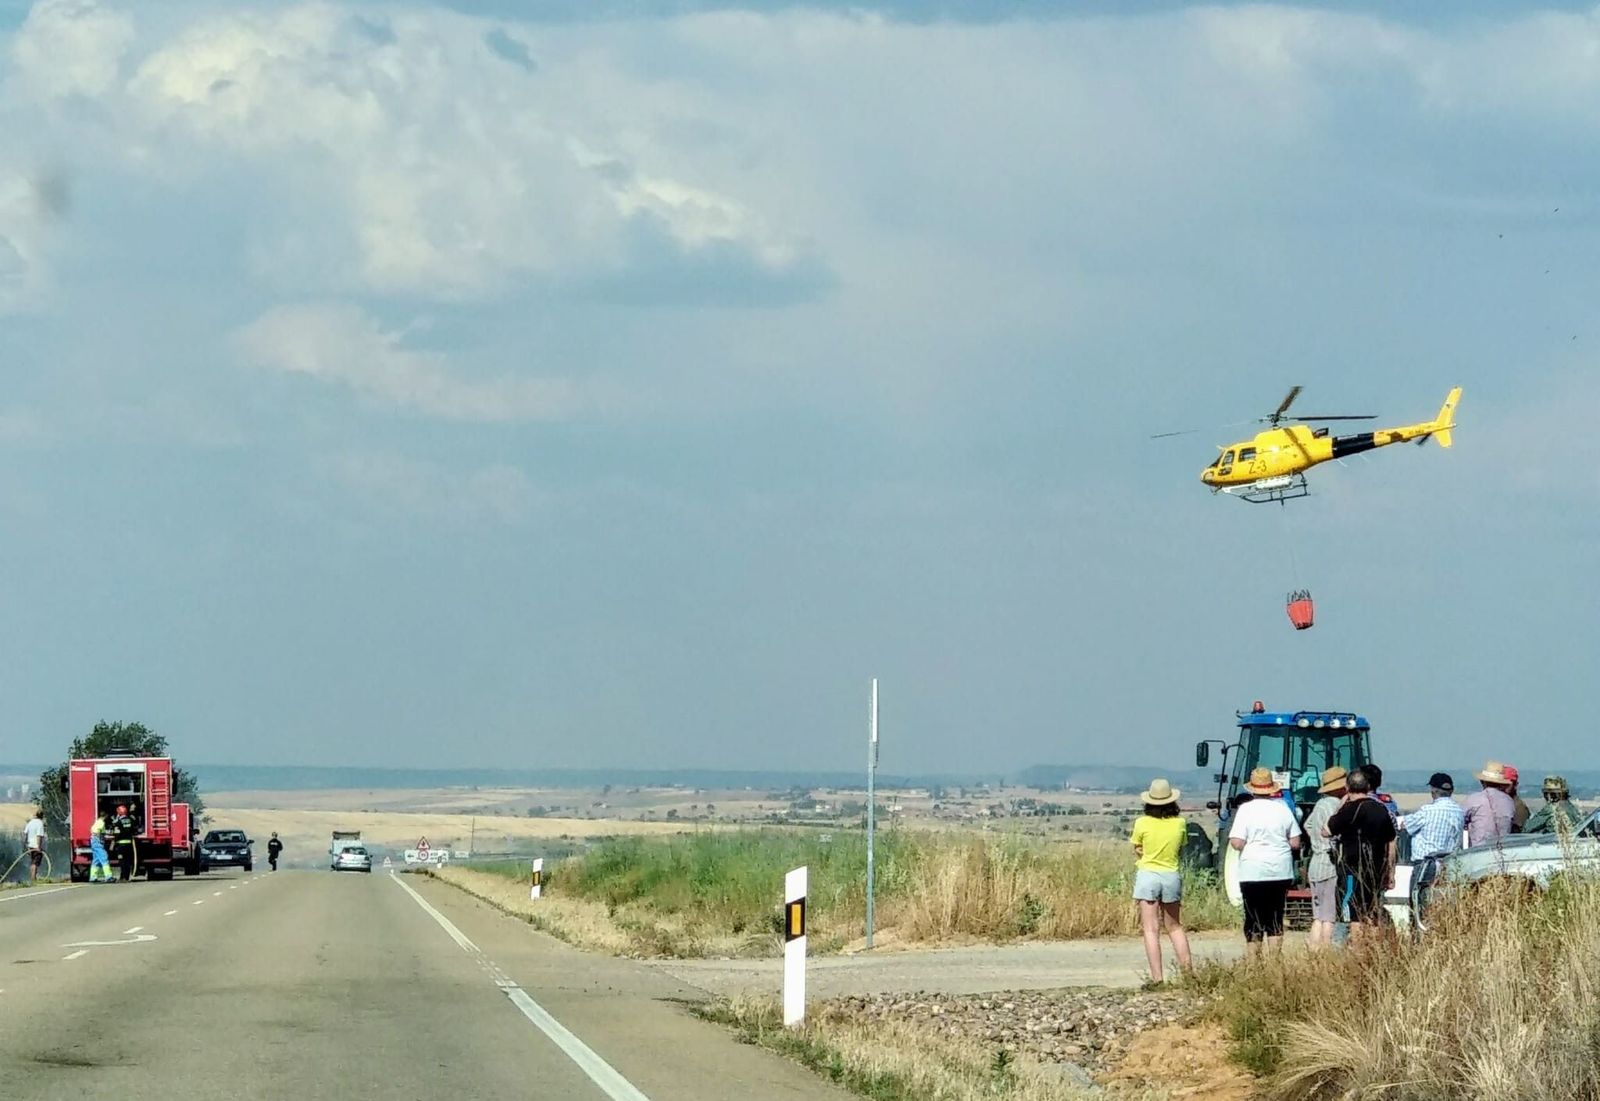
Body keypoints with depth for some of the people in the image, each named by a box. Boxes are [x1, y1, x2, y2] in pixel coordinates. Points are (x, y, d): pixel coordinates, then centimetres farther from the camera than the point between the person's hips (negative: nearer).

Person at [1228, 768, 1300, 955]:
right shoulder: (1282, 809, 3)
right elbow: (1295, 843, 6)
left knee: (1254, 919, 3)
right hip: (1281, 872, 3)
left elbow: (1236, 843, -12)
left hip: (1253, 874, -3)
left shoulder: (1246, 810, -7)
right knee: (1275, 919, 9)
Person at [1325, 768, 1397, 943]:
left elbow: (1327, 831, -7)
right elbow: (1391, 843, 14)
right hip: (1377, 871, 7)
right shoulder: (1381, 809, 9)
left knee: (1356, 916, -6)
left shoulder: (1351, 809, -13)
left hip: (1355, 870, -7)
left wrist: (1340, 805, 2)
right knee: (1372, 916, 13)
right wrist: (1390, 872, 20)